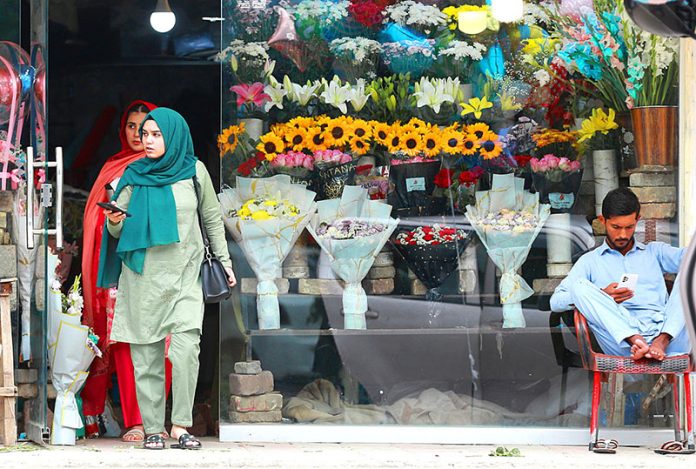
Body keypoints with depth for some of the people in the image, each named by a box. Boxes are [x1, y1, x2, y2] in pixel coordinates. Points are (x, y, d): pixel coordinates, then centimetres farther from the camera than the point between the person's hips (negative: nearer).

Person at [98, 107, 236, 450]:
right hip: (143, 276, 1)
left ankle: (180, 425, -12)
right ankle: (152, 429, 4)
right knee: (146, 355, -1)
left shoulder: (194, 171, 4)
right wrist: (114, 221, -17)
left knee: (186, 348, -17)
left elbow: (212, 219, 14)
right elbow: (118, 229, 5)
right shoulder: (134, 176, 5)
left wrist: (224, 261, 14)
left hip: (184, 275, -1)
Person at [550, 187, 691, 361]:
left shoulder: (654, 252, 27)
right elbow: (556, 301, 8)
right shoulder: (590, 261, 22)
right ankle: (634, 341, -40)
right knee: (579, 285, -18)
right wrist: (601, 297, -6)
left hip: (671, 339, 1)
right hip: (622, 340, -1)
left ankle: (662, 342, -35)